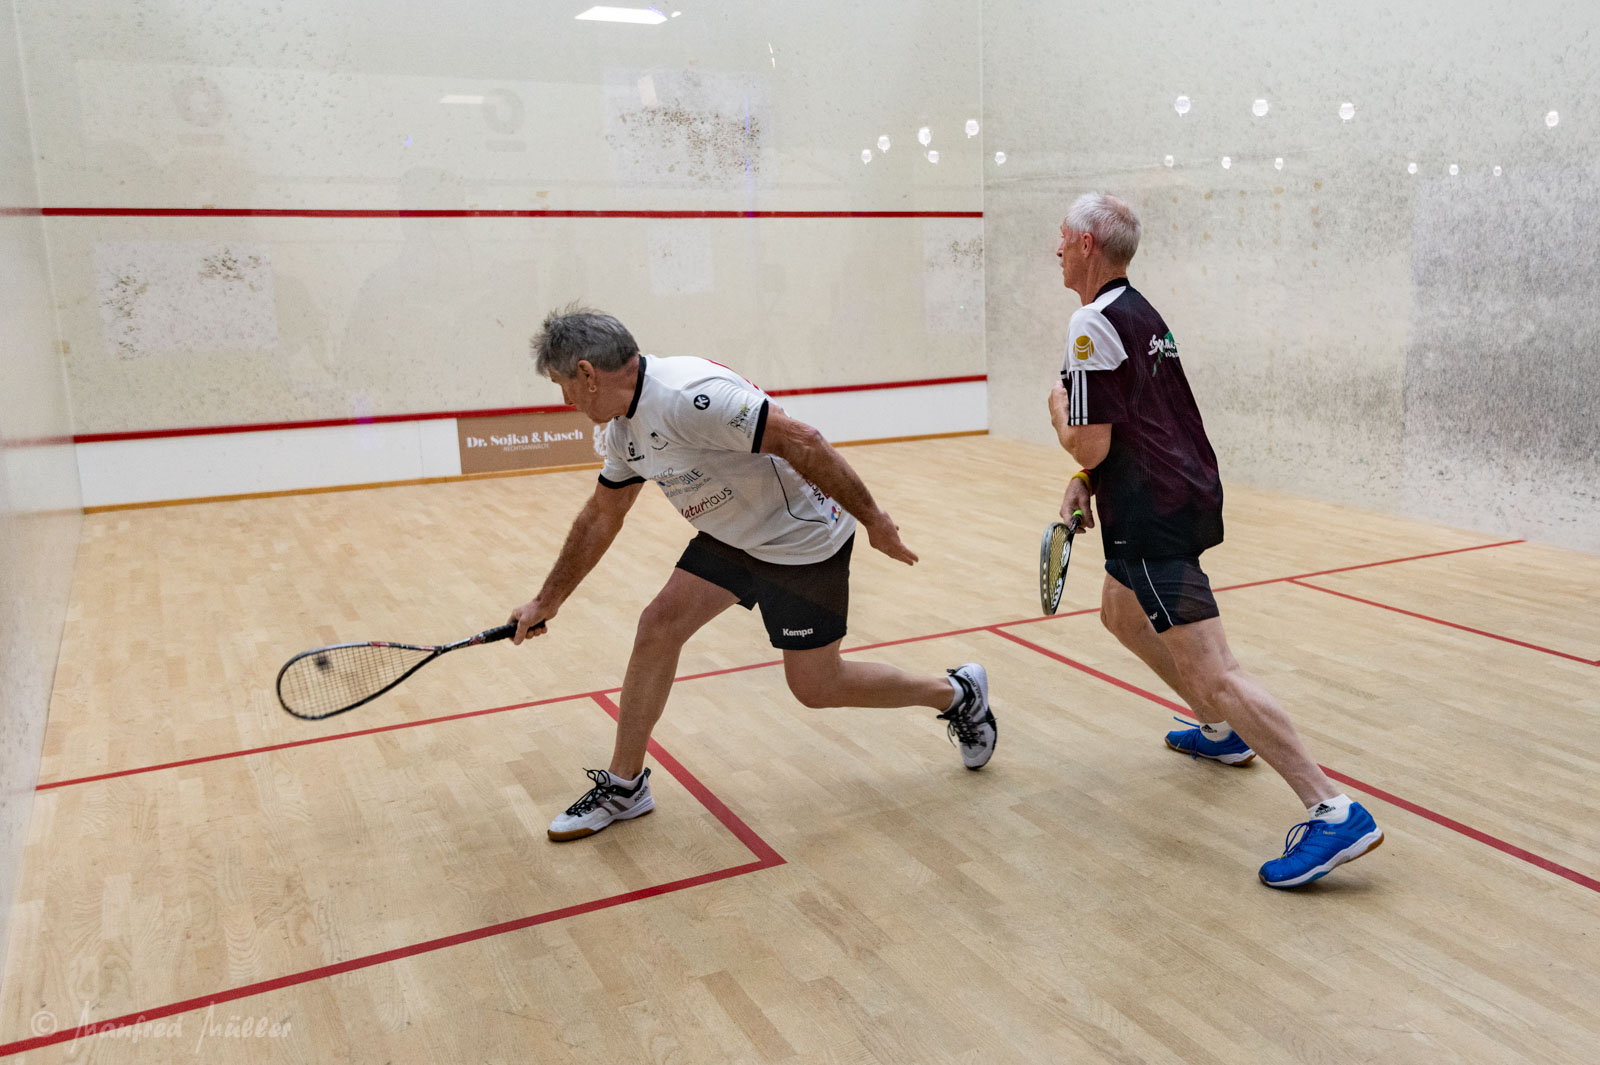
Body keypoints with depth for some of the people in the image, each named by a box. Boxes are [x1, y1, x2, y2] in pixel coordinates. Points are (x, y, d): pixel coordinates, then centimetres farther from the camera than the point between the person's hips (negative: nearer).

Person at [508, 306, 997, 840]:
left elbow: (800, 440, -31)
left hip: (804, 539, -8)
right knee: (658, 625, -1)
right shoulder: (623, 427, 2)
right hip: (734, 535, 8)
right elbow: (601, 516, 14)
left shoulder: (686, 395, -31)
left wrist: (872, 517, -26)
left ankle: (956, 692, 24)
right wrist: (547, 601, 20)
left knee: (815, 686, 2)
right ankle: (624, 785, 14)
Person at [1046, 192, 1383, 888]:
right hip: (1183, 497, 11)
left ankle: (1334, 813, -12)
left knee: (1209, 674, -12)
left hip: (1157, 518, -11)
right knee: (1121, 615, 30)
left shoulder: (1095, 322, -16)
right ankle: (1220, 733, 42)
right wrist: (1082, 484, 13)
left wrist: (1057, 409, 1)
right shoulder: (1139, 311, 16)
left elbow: (1088, 445, -20)